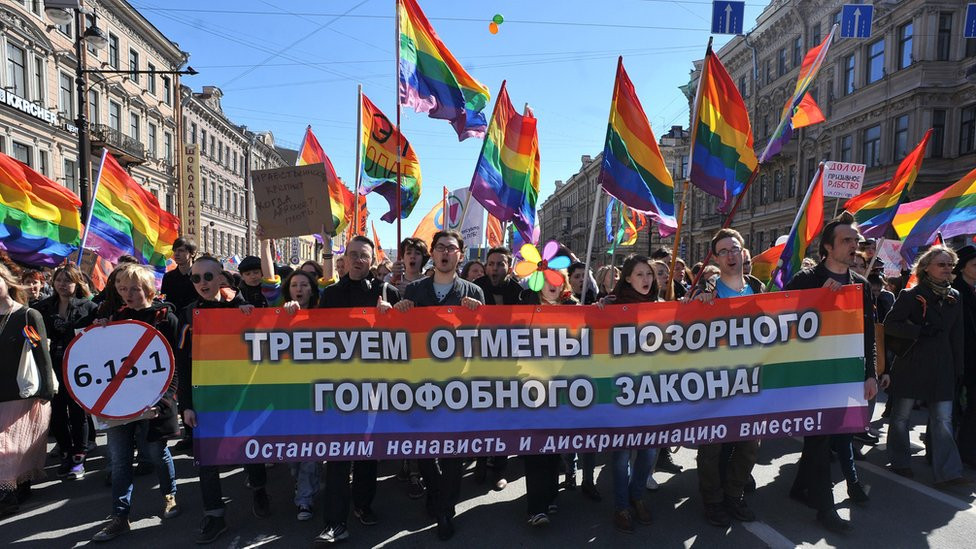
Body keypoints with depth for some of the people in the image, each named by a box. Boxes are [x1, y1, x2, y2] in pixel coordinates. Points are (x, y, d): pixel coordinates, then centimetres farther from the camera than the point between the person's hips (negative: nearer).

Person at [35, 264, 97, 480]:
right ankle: (66, 454, 25)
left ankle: (78, 458, 14)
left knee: (78, 412, 3)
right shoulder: (44, 307, 7)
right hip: (54, 367, 3)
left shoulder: (88, 307, -3)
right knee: (57, 413, 7)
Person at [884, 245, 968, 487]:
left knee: (943, 420, 0)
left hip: (941, 367, 5)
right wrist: (921, 331, -20)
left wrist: (958, 369, 11)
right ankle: (900, 463, 20)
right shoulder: (911, 296, -6)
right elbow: (890, 325, -10)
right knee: (901, 416, 6)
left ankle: (948, 472, 2)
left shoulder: (955, 298, 10)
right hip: (910, 365, -4)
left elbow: (957, 337, 13)